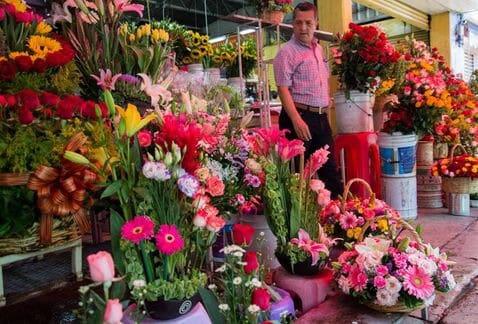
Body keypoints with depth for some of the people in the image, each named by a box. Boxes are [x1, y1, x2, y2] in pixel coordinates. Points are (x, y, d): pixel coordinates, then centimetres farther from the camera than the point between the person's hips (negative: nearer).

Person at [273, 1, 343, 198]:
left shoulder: (318, 49, 16)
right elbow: (283, 89, -16)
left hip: (321, 117, 8)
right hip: (299, 117, -7)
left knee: (330, 168, 13)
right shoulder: (287, 52, -8)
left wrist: (326, 100, 17)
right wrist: (297, 121, -25)